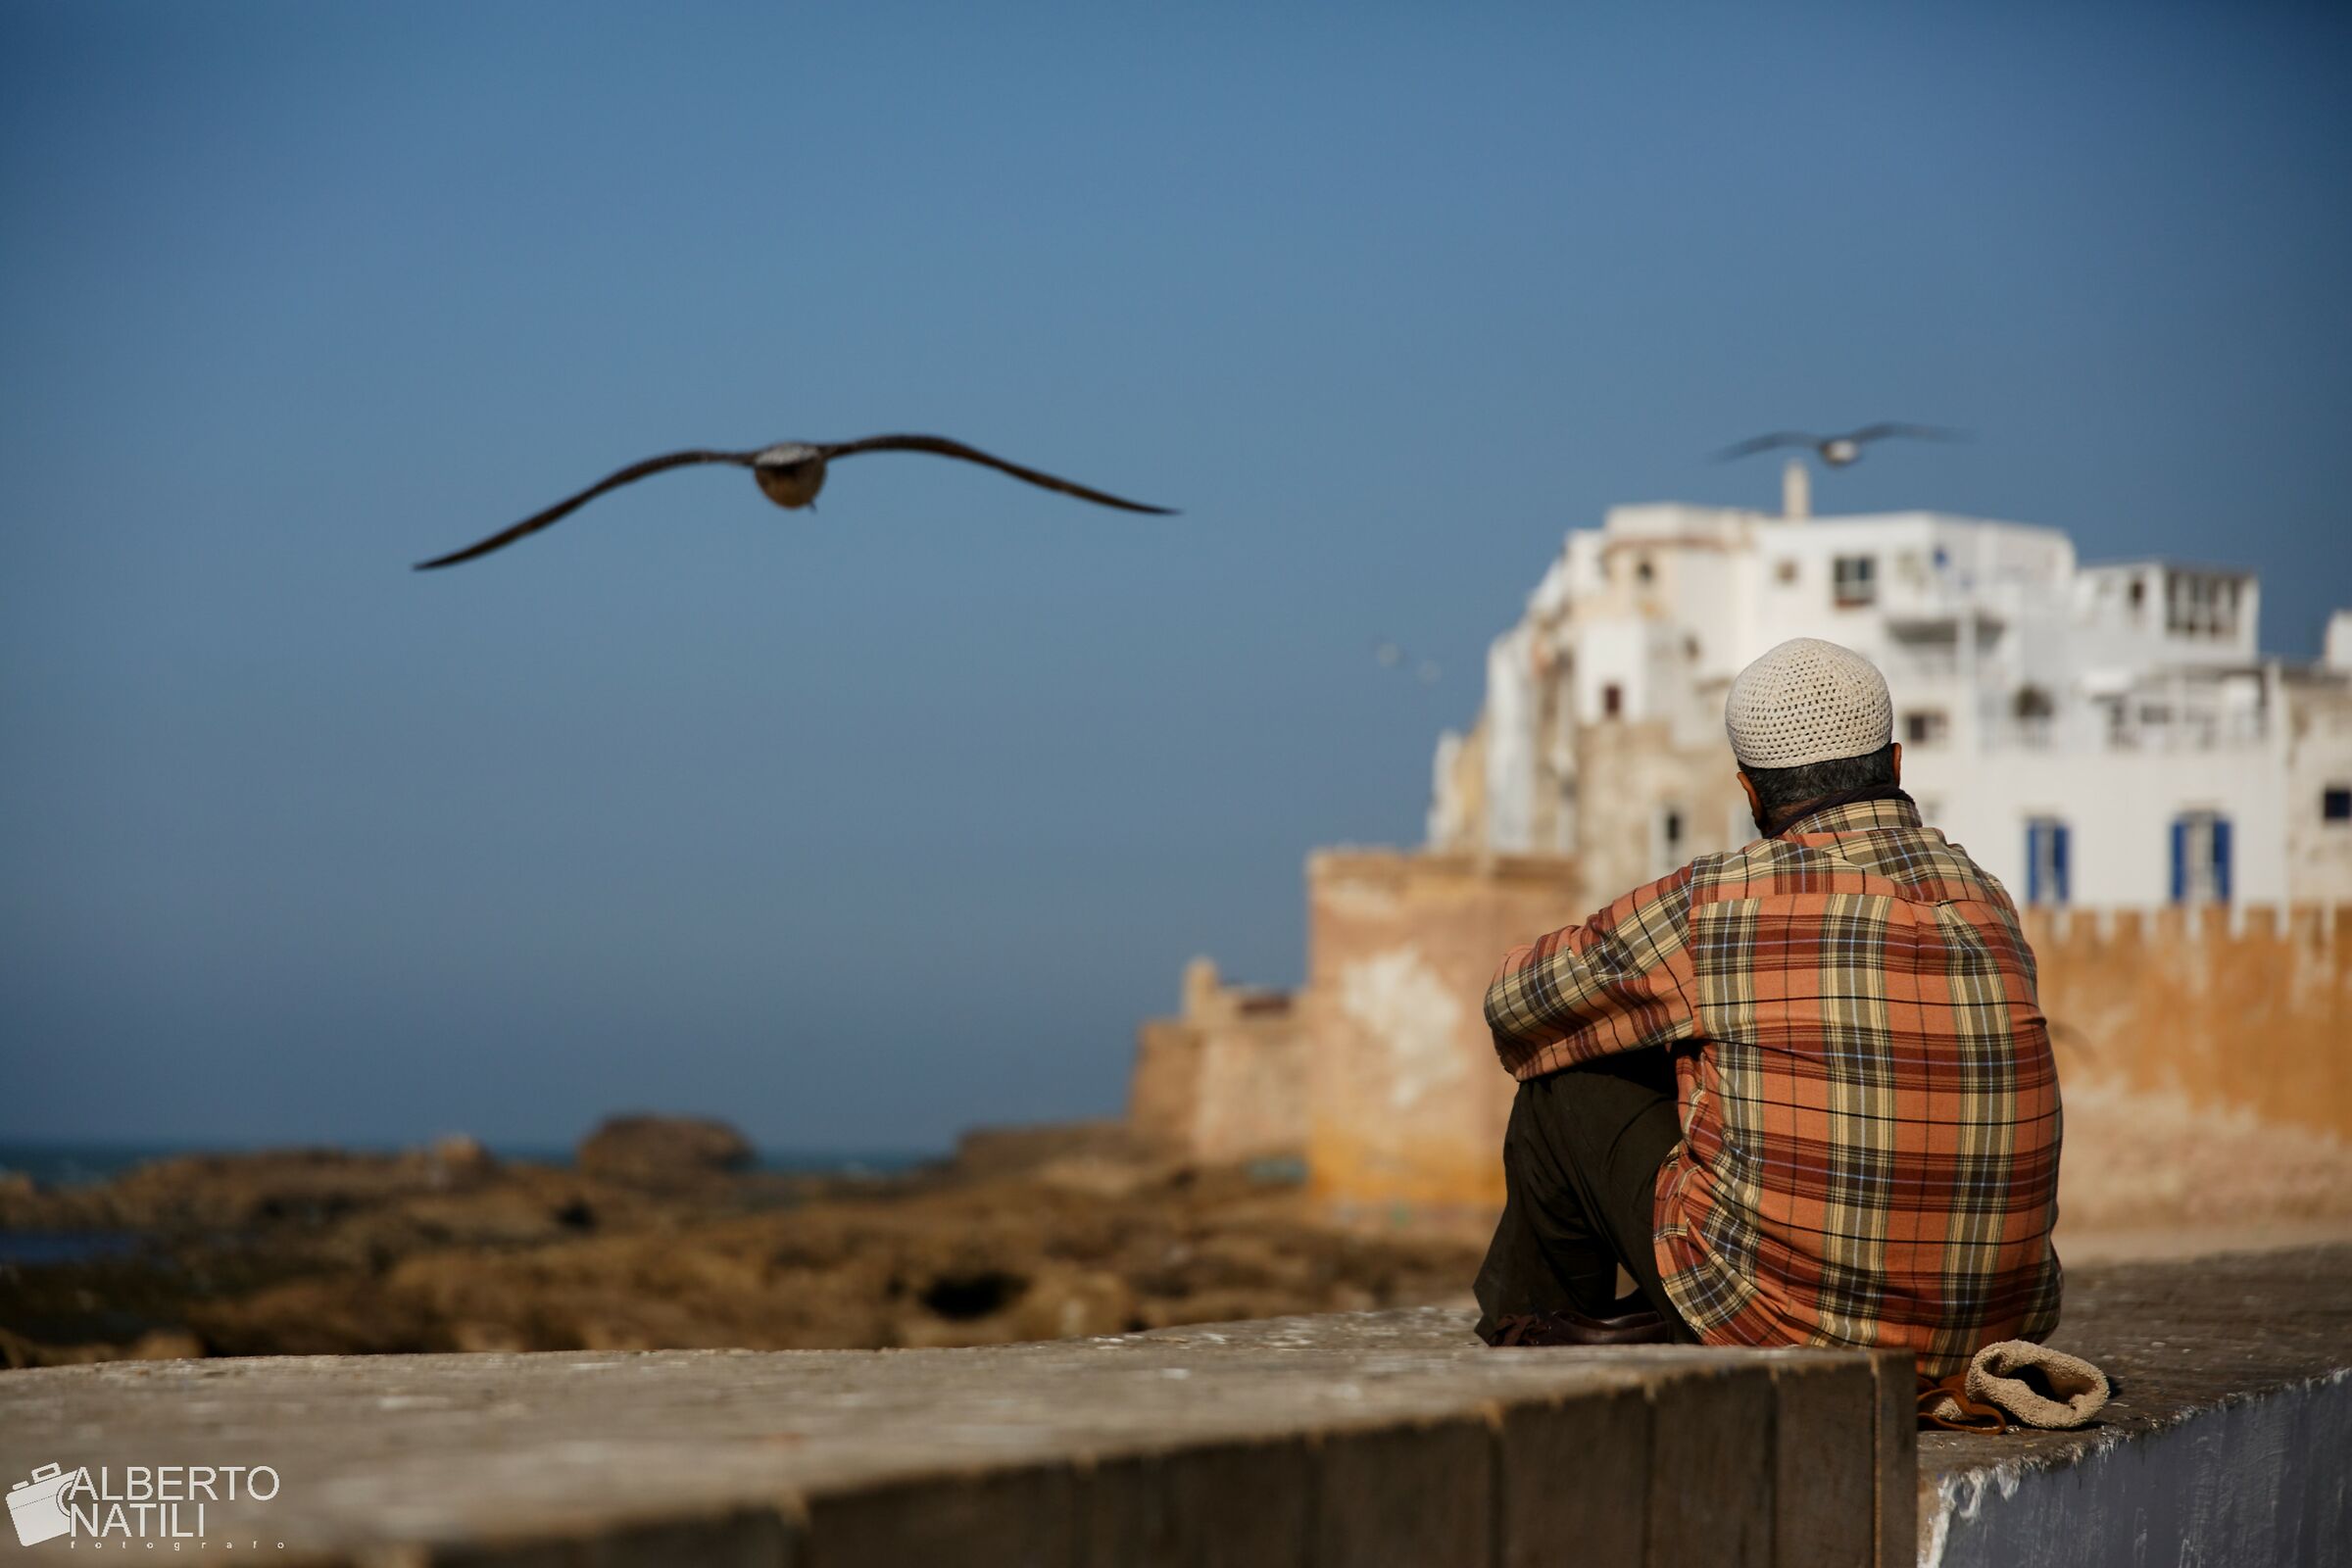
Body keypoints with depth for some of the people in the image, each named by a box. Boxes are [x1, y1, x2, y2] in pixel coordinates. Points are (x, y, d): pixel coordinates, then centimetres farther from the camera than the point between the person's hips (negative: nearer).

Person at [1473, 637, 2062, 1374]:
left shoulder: (1714, 902, -7)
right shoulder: (1988, 901, 7)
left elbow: (1517, 1005, 8)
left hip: (1785, 1319, -5)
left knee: (1566, 1077, 15)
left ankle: (1533, 1316, 39)